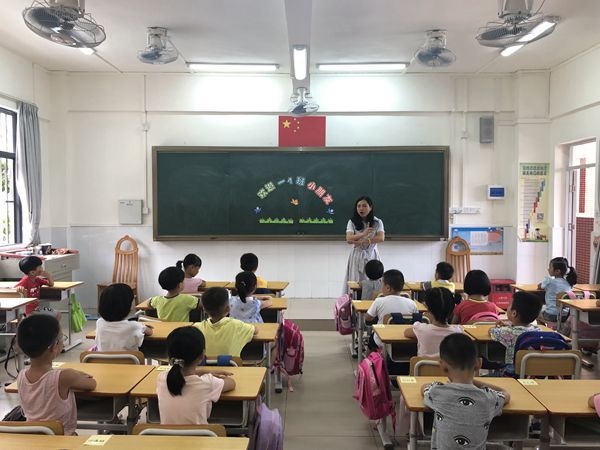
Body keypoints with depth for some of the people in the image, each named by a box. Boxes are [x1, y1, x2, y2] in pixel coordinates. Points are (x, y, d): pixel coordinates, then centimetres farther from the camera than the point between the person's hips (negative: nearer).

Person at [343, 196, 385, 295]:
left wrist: (362, 241, -21)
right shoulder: (352, 222, 0)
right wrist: (363, 234, -26)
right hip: (357, 256, 0)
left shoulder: (377, 222, 1)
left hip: (371, 256, 0)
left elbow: (381, 238, -14)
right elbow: (349, 239, -13)